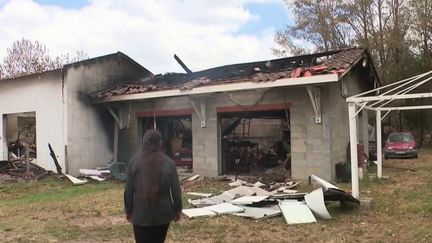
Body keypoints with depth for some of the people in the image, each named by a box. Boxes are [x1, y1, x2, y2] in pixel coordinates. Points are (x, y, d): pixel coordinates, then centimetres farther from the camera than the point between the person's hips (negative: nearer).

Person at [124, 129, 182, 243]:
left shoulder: (134, 161, -5)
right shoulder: (169, 162, -4)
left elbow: (128, 189, -2)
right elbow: (176, 190, -2)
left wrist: (128, 210, 8)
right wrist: (177, 209, 10)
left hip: (141, 214, -1)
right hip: (163, 214, 1)